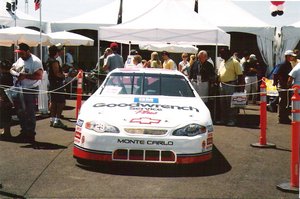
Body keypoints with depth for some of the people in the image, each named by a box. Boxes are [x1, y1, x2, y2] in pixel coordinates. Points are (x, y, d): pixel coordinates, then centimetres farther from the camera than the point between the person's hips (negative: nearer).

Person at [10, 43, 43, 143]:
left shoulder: (35, 61, -13)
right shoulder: (20, 60, 13)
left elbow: (39, 76, -21)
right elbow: (12, 69, 17)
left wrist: (25, 76, -24)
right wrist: (16, 74, -5)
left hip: (31, 90, -8)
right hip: (20, 90, 8)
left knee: (30, 113, -2)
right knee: (20, 112, 14)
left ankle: (31, 135, 7)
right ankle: (24, 132, 27)